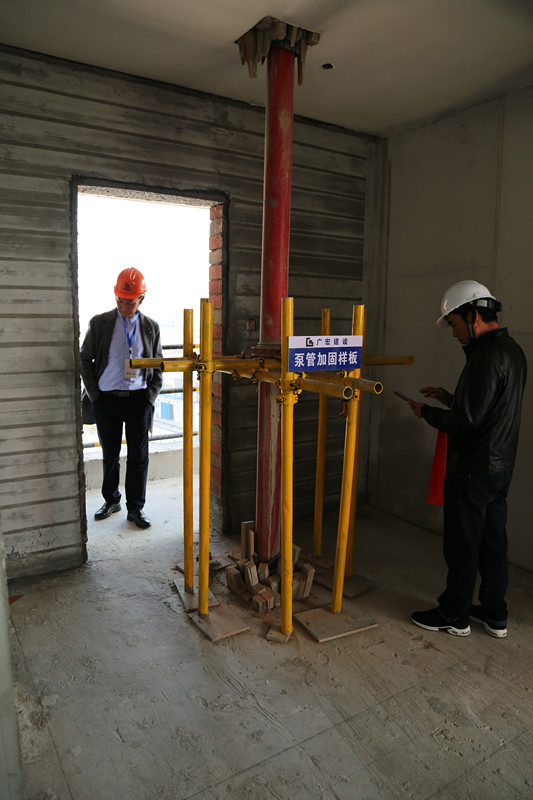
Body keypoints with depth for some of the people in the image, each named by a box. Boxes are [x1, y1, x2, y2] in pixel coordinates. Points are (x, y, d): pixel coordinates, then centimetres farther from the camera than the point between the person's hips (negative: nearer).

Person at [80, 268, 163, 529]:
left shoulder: (151, 327, 5)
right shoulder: (99, 323, 1)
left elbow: (158, 366, 10)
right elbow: (85, 360, 6)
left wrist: (150, 397, -1)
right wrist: (94, 395, -1)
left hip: (138, 399, 0)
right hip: (107, 400, 0)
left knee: (138, 457, 5)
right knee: (110, 456, 12)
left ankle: (135, 508, 19)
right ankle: (111, 500, 32)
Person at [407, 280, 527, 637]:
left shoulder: (486, 356, -22)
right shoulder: (513, 350, 10)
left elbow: (467, 421, -24)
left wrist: (427, 412, -9)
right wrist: (450, 398, 11)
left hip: (474, 468, -10)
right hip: (501, 464, 10)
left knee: (462, 544, 5)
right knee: (493, 541, 18)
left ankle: (454, 616, 22)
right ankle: (495, 616, 32)